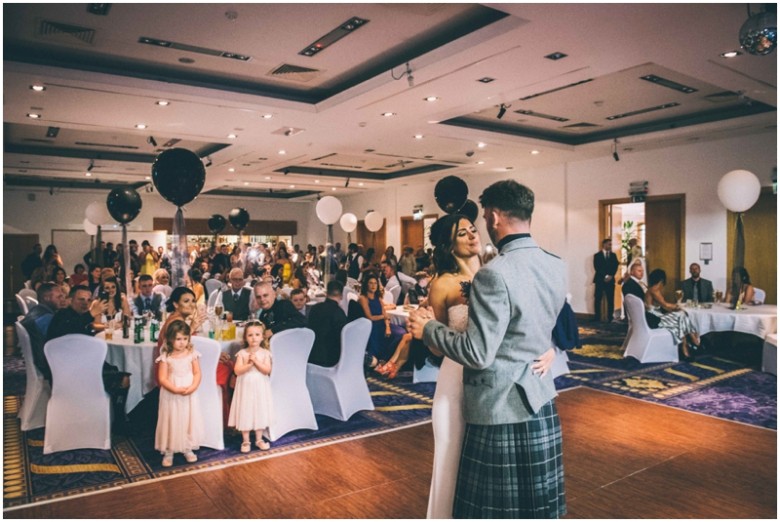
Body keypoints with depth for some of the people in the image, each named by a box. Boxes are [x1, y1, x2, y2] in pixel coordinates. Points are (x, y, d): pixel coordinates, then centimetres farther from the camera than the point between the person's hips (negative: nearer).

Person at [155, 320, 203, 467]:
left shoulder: (192, 353, -3)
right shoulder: (165, 356, -9)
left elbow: (197, 373, -2)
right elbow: (162, 378, -12)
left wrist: (192, 387, -19)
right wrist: (176, 389, -23)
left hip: (189, 394, 2)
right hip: (171, 395, -2)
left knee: (189, 420, 10)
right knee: (171, 421, 6)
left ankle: (188, 449, 26)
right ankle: (168, 451, 21)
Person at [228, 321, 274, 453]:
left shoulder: (265, 353, -5)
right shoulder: (242, 353, -6)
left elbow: (267, 370, -14)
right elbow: (237, 371, -15)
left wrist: (256, 361, -22)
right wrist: (249, 364, -25)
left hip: (260, 388, 1)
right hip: (246, 387, -1)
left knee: (260, 412, 10)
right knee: (245, 413, 5)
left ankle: (259, 439, 25)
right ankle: (245, 441, 20)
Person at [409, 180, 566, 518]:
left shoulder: (494, 274, -23)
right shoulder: (556, 267, 1)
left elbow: (478, 354, -23)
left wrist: (428, 328, -9)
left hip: (500, 408, -7)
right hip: (541, 401, 7)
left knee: (496, 506, 11)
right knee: (539, 502, 21)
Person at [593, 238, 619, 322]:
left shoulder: (613, 255, 14)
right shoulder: (597, 255, 4)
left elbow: (615, 266, 5)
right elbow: (597, 267, -5)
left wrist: (611, 276, -10)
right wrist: (605, 276, -13)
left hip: (610, 280, 2)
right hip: (600, 280, -2)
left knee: (611, 300, -2)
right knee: (598, 299, -2)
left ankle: (610, 318, 3)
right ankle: (597, 318, 4)